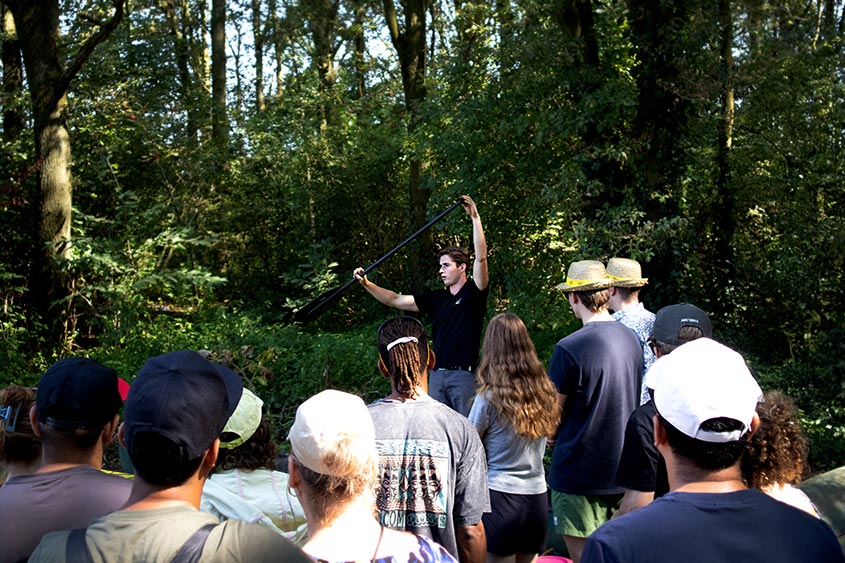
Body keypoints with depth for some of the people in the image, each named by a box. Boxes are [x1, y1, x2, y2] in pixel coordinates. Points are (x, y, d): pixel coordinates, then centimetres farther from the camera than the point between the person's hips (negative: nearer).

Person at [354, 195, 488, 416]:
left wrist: (475, 218, -19)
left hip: (463, 375, -5)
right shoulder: (436, 299, 13)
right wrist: (367, 285, 4)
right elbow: (396, 300, 13)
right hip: (437, 375, 5)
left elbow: (481, 258, -14)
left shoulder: (473, 293, -1)